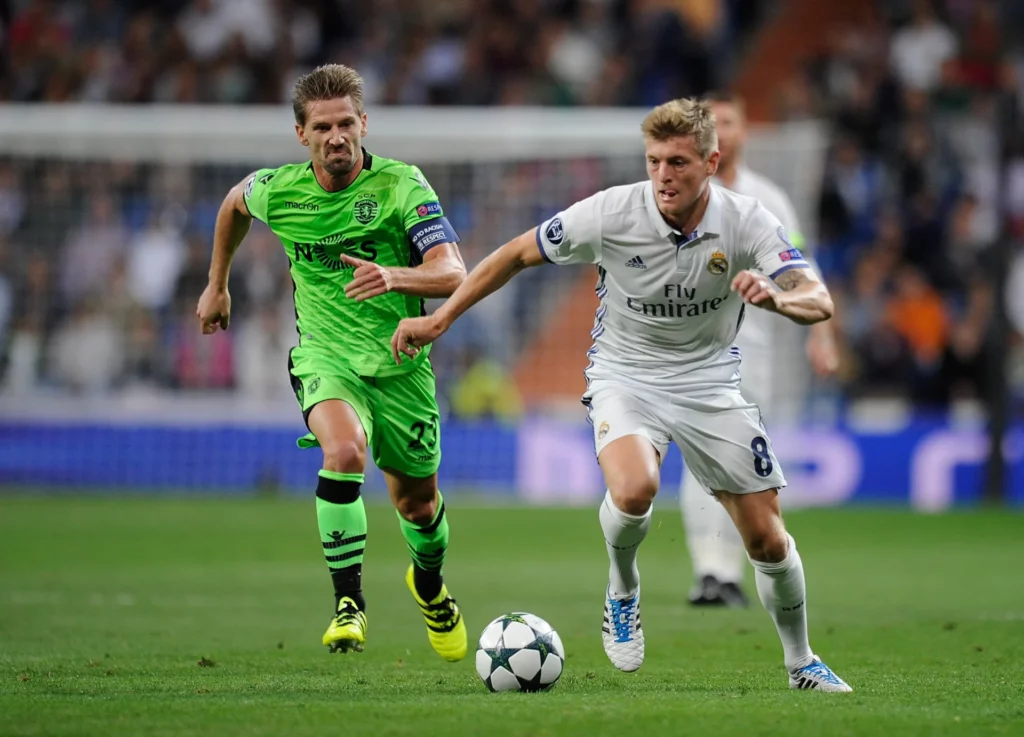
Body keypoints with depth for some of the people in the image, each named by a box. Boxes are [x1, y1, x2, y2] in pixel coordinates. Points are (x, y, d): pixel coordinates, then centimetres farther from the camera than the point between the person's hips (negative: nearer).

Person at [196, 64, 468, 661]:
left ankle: (430, 584, 48)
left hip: (400, 362, 0)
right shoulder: (277, 191, -6)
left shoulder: (401, 185, -15)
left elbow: (453, 274, -25)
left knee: (417, 500, 14)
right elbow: (235, 203, 20)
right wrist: (218, 285, 27)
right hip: (324, 358, 0)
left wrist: (395, 276, -44)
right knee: (345, 453, -31)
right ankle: (349, 602, -23)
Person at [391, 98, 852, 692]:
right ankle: (623, 593, 0)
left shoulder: (747, 223, -16)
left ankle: (801, 663, 25)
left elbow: (819, 302, -23)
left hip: (709, 380, 2)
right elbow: (517, 255, -5)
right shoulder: (611, 213, -19)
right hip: (625, 374, -2)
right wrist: (440, 320, -5)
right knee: (634, 491, -33)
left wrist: (776, 297, -47)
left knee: (767, 536, 0)